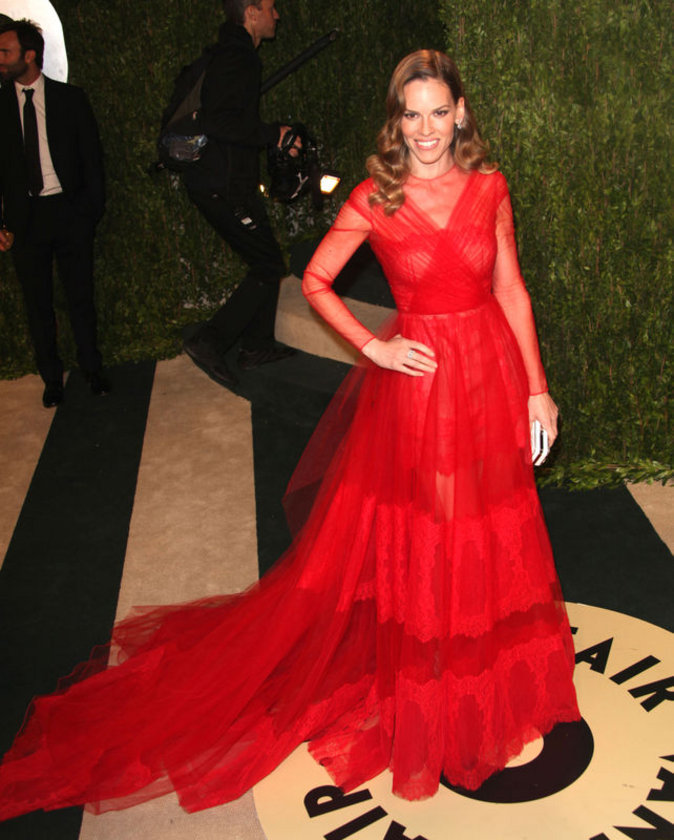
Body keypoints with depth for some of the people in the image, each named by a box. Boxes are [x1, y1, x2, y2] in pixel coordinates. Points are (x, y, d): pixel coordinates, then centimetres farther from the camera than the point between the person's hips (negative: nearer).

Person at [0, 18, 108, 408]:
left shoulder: (70, 98, 2)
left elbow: (92, 156, 5)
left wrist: (92, 208, -2)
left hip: (70, 211, -1)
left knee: (81, 296, 6)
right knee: (38, 304, 7)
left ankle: (93, 369, 22)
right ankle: (52, 378, 19)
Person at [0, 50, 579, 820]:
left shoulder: (489, 187, 1)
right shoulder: (374, 199, -7)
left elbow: (511, 290, 4)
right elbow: (314, 281, 0)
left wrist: (536, 387, 3)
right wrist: (373, 347, -10)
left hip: (489, 374, 3)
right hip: (414, 378, -3)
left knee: (490, 538, 15)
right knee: (411, 541, 9)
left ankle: (491, 677, 41)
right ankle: (416, 694, 32)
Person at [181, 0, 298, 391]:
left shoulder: (239, 55, 17)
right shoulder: (234, 59, -16)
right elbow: (219, 123, -28)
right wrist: (273, 134, -21)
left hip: (228, 181, 10)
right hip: (224, 187, -10)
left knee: (266, 261, 16)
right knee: (269, 266, -6)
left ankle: (258, 346, 26)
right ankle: (209, 343, -2)